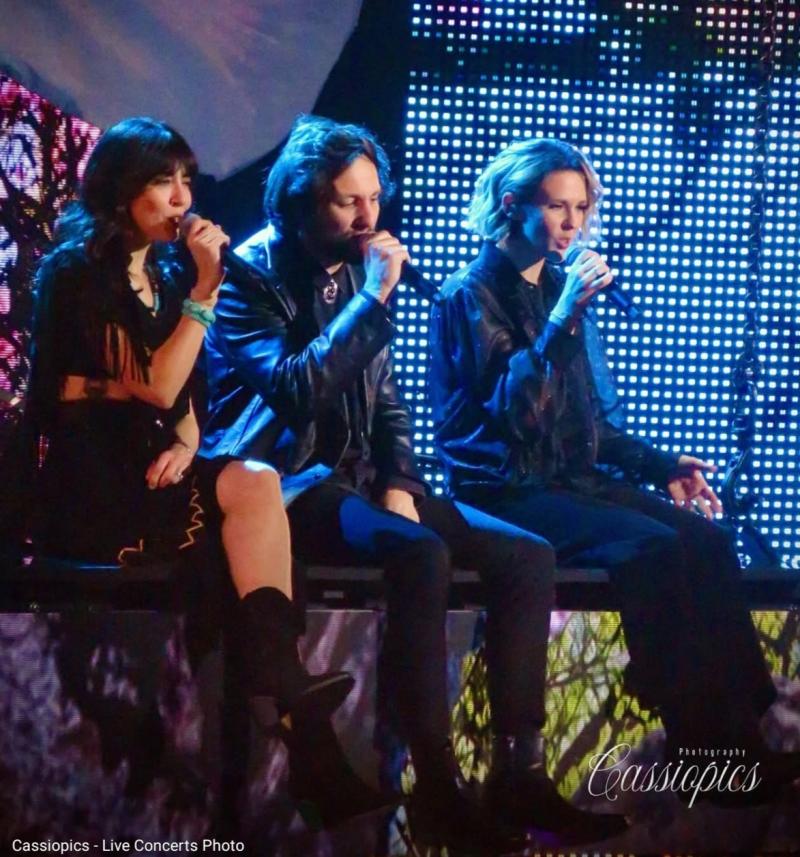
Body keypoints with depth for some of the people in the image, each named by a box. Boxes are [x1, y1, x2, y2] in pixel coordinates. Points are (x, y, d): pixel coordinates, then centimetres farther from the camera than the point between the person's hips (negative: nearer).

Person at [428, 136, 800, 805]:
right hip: (504, 493, -7)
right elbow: (508, 406, -18)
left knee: (707, 539, -18)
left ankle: (741, 735, -23)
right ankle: (699, 746, -25)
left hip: (577, 483, 7)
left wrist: (663, 466, 9)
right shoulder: (472, 294, -4)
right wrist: (565, 318, -23)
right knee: (655, 547, -28)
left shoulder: (563, 287, 17)